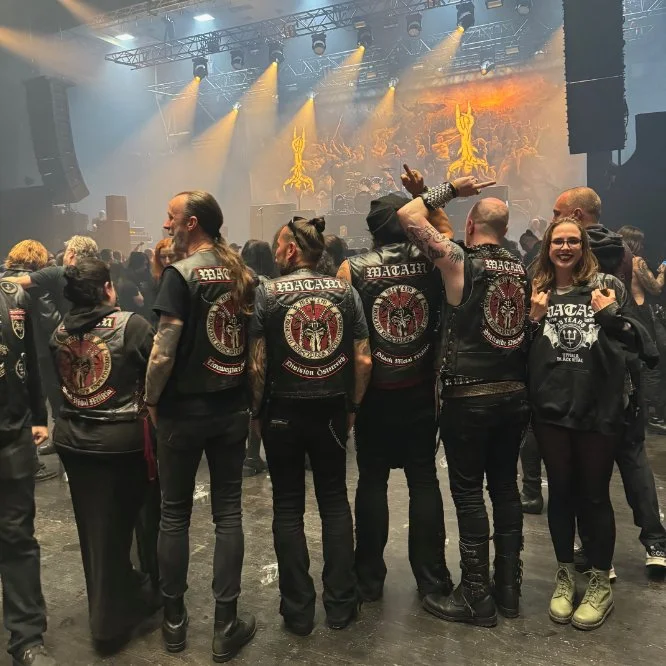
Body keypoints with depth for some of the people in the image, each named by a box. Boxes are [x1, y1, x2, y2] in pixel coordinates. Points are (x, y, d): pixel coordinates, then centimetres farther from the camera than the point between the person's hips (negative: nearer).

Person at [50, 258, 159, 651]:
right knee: (121, 523, 12)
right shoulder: (132, 324, -13)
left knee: (93, 528, 15)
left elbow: (63, 382, 12)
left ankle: (107, 611, 33)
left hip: (73, 439, 4)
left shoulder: (60, 333, 2)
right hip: (124, 440, -4)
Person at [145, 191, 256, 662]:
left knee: (175, 513, 11)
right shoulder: (242, 274, 4)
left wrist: (152, 400, -5)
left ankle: (175, 619, 25)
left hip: (184, 410, -4)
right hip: (231, 410, 4)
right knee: (228, 512, 9)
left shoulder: (181, 274, -13)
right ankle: (227, 624, 16)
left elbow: (163, 352, -19)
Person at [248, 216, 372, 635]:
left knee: (288, 507, 11)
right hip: (332, 412, 2)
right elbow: (364, 360, -2)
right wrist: (353, 407, 8)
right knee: (335, 501, 15)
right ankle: (341, 604, 23)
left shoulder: (268, 293, -8)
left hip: (283, 412, -2)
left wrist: (258, 412, 2)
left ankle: (298, 611, 20)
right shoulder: (345, 291, -1)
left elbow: (257, 366, -11)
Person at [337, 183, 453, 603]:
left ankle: (369, 578, 20)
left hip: (373, 392, -1)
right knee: (424, 479, 10)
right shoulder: (431, 263, -3)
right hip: (420, 391, 1)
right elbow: (448, 235, 19)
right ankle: (432, 578, 20)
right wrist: (424, 195, 15)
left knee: (372, 480, 10)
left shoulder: (353, 269, -7)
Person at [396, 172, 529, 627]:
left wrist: (451, 189, 2)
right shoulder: (522, 269, 7)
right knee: (505, 486, 14)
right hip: (514, 394, 6)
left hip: (469, 397, -6)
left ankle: (477, 598, 12)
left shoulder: (460, 261, -10)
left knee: (469, 493, 3)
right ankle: (509, 588, 25)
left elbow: (409, 216, -7)